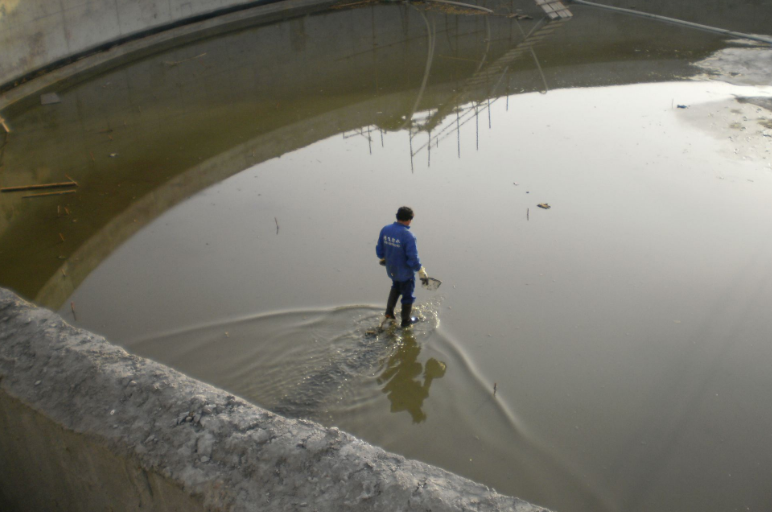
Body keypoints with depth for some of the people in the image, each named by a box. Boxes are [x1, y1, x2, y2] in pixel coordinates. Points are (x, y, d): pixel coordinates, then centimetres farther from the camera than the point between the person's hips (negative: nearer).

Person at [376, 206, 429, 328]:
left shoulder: (385, 230, -11)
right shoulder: (408, 236, -29)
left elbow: (379, 249, 1)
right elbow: (413, 259, -25)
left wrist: (383, 259, 22)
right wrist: (422, 273, -13)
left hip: (391, 269, 6)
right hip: (405, 272, -5)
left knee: (396, 287, 34)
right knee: (407, 295, 17)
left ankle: (389, 313, 32)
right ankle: (406, 320, 34)